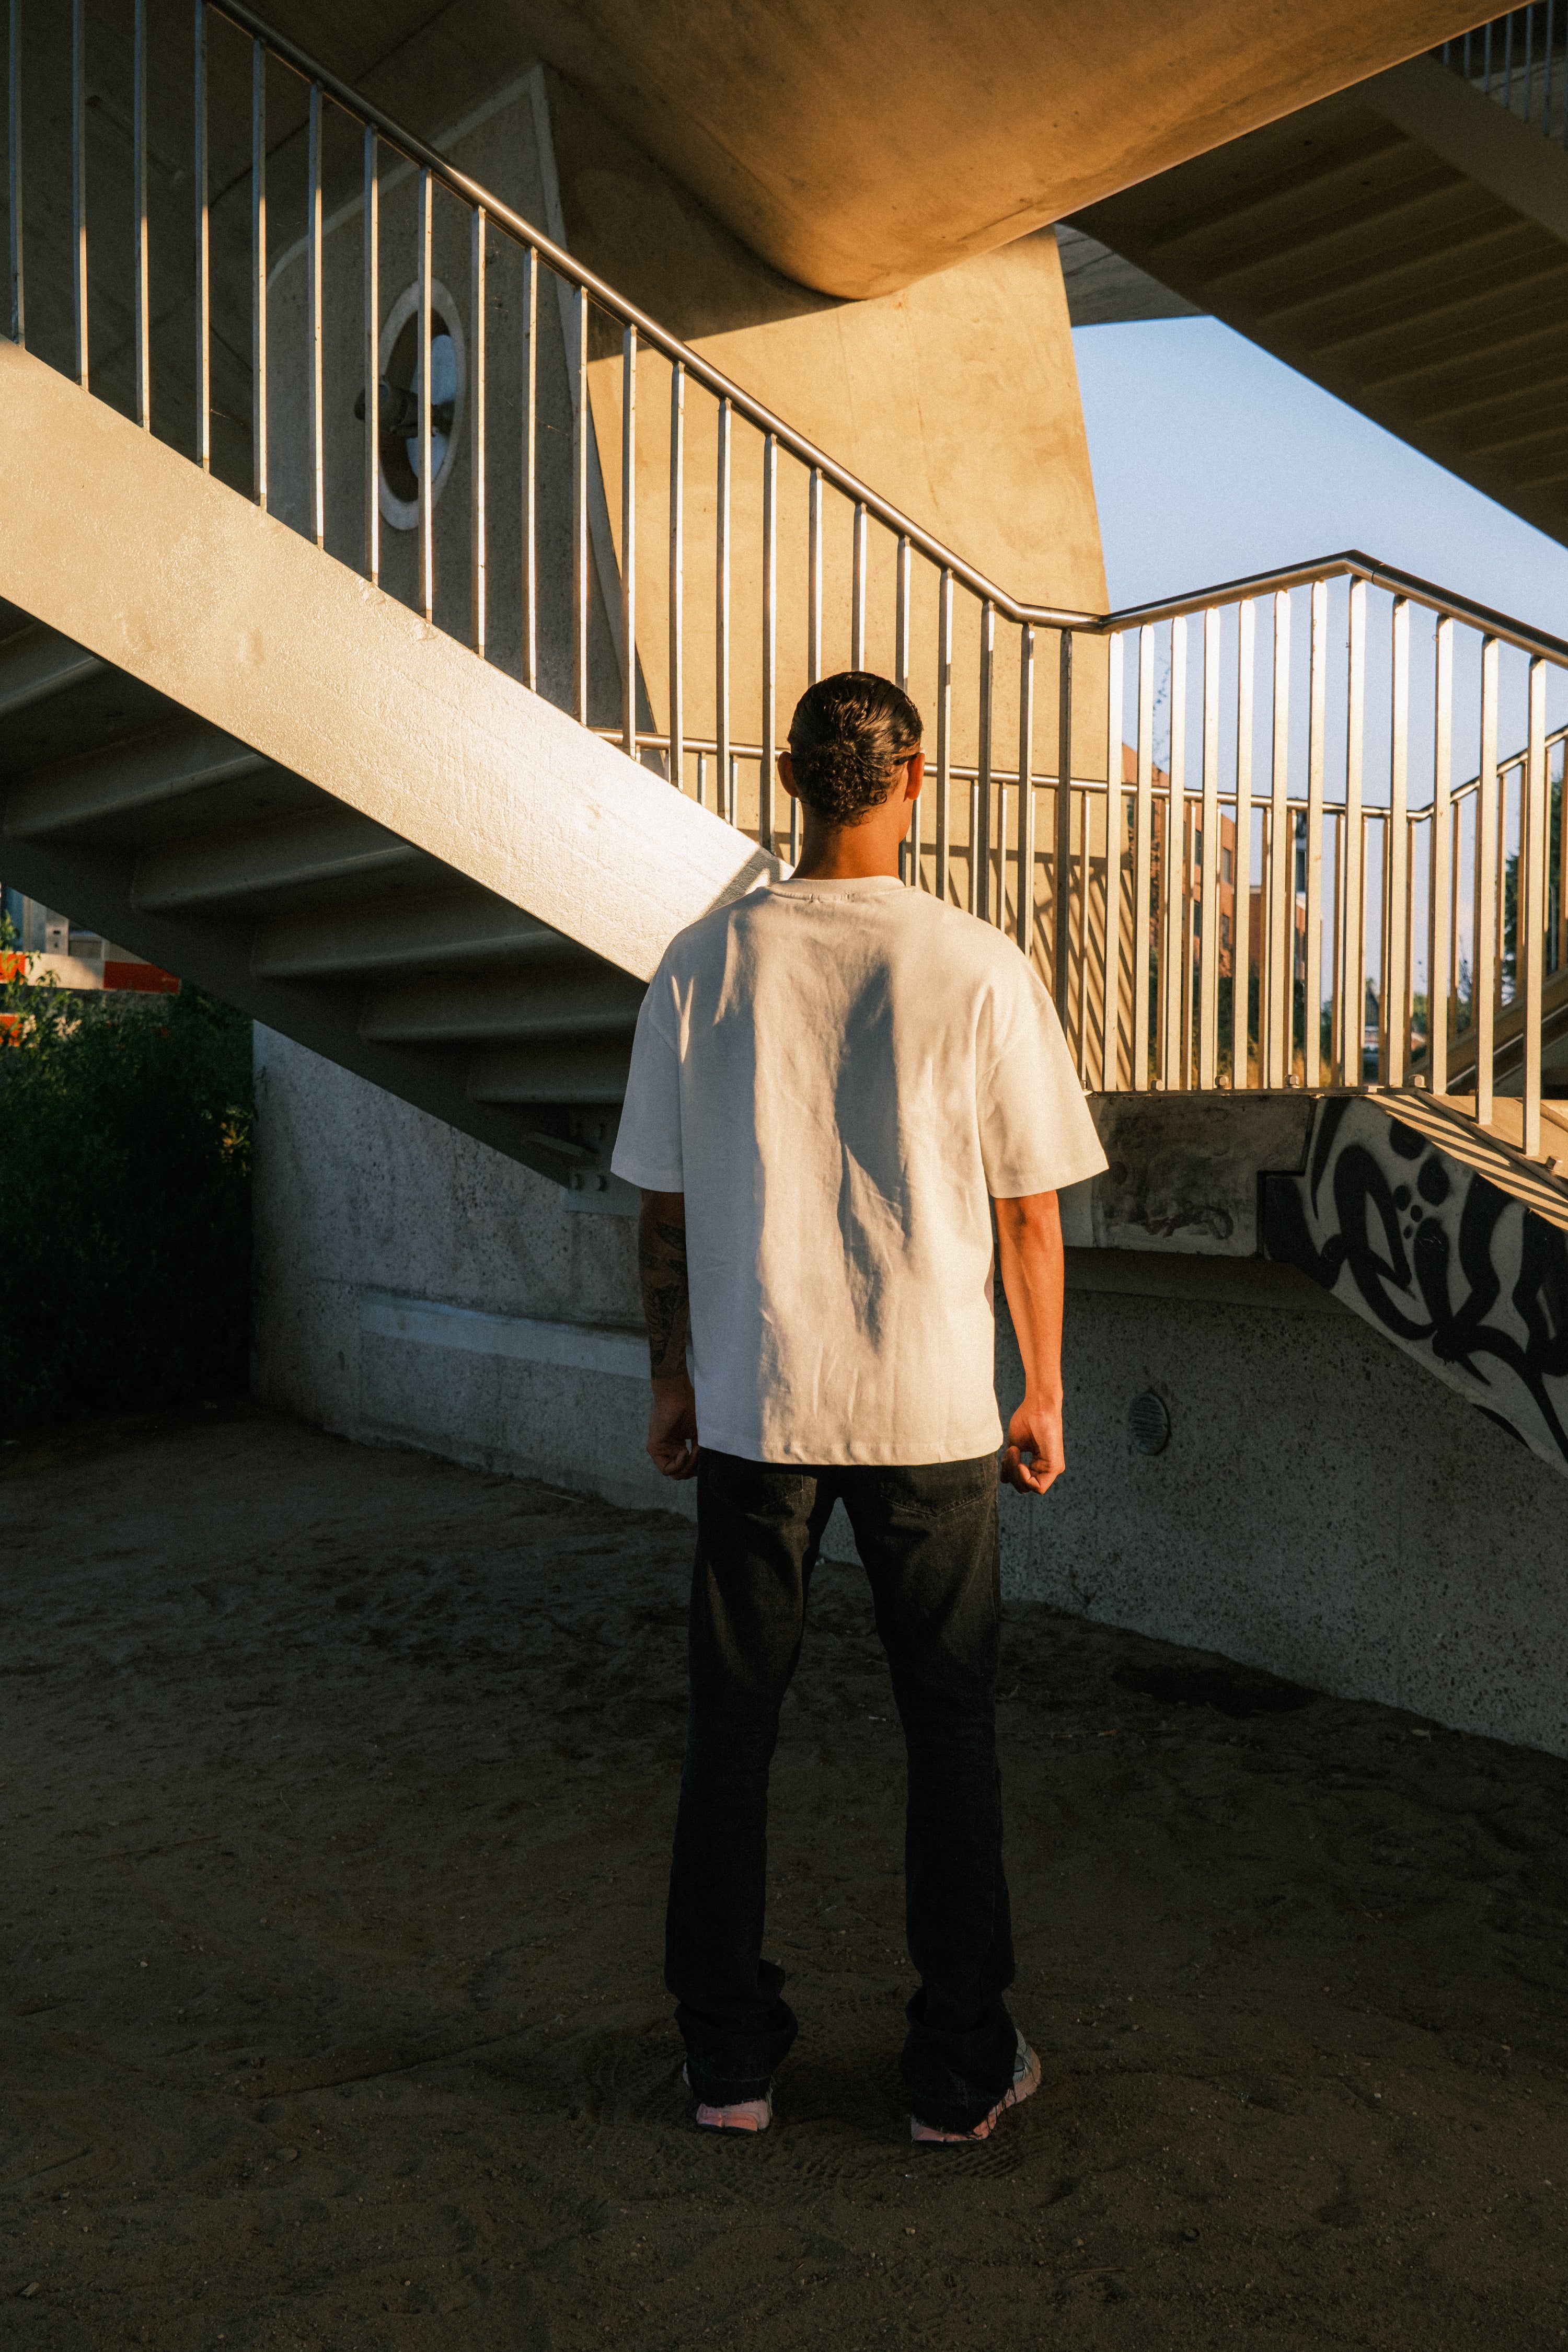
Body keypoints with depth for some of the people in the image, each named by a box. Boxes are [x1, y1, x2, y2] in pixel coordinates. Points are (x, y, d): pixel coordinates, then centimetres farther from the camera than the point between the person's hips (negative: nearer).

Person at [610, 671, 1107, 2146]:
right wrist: (1042, 1396, 8)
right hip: (933, 1408, -1)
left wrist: (671, 1380, 13)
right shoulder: (977, 968, -7)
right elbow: (1029, 1210, -3)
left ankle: (729, 2053, 25)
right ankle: (960, 2067, 23)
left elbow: (663, 1208, 1)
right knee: (950, 1733, 12)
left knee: (731, 1729, 14)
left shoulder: (703, 964, -3)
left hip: (753, 1405, 1)